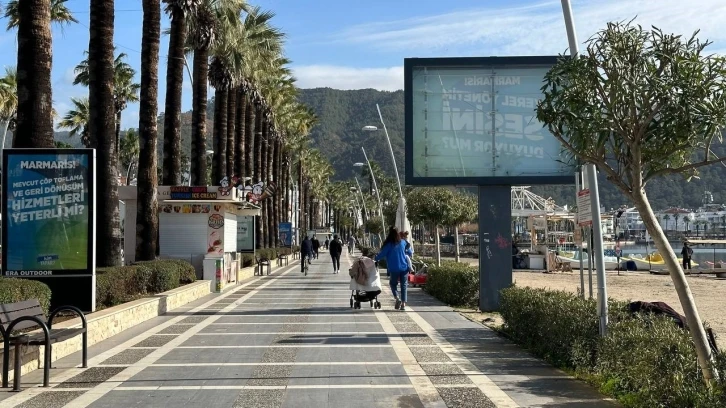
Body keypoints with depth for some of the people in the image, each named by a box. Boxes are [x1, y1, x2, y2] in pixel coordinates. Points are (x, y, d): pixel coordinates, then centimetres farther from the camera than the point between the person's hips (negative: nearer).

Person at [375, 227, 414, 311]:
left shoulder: (388, 244, -6)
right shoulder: (403, 242, 4)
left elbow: (382, 254, -8)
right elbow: (410, 253, 16)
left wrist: (375, 258, 11)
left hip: (394, 269, -2)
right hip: (404, 268, 2)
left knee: (393, 284, 15)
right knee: (403, 286, 9)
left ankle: (397, 298, -6)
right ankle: (403, 304, 4)